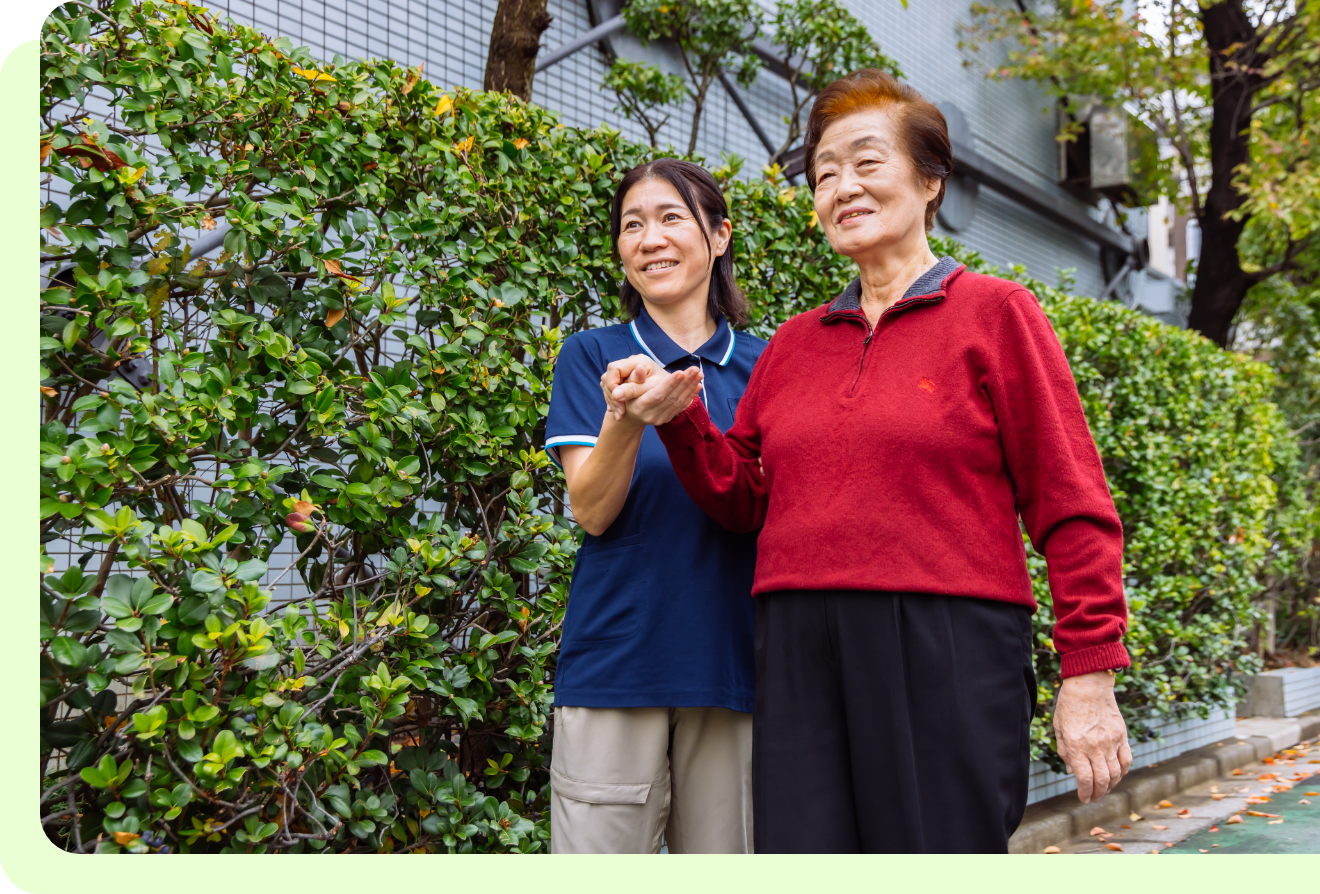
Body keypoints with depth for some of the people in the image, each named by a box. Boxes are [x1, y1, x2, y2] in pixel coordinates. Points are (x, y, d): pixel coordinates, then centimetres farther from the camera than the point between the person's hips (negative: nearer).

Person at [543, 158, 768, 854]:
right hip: (615, 658, -2)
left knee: (724, 851, 7)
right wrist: (629, 416, -24)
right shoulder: (593, 355, 5)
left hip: (731, 662, 2)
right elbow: (591, 509, -5)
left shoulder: (762, 365, 10)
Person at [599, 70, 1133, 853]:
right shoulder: (795, 344, 15)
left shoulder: (994, 312, 3)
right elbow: (745, 500, 15)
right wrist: (682, 420, -2)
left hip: (947, 659, -4)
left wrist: (1090, 676, -6)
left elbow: (1070, 505, -1)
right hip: (802, 660, 4)